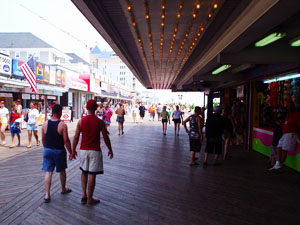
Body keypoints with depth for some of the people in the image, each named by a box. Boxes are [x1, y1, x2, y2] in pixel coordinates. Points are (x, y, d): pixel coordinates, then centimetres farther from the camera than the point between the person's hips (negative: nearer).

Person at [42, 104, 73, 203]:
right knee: (62, 171, 17)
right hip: (59, 151, -3)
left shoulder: (45, 124, -2)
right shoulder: (62, 125, -15)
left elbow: (43, 139, 7)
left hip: (47, 150, 3)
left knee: (48, 172, 5)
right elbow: (66, 140, -15)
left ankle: (47, 195, 2)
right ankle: (63, 189, 35)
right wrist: (71, 152, -5)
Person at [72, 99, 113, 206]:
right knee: (92, 174, 3)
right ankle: (89, 199, 13)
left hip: (83, 150, 3)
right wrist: (110, 149, 9)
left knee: (84, 172, 21)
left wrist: (73, 150, 12)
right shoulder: (100, 122, -8)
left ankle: (84, 195, 18)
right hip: (95, 151, -3)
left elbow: (76, 137, 1)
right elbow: (105, 137, -3)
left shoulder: (81, 121, -2)